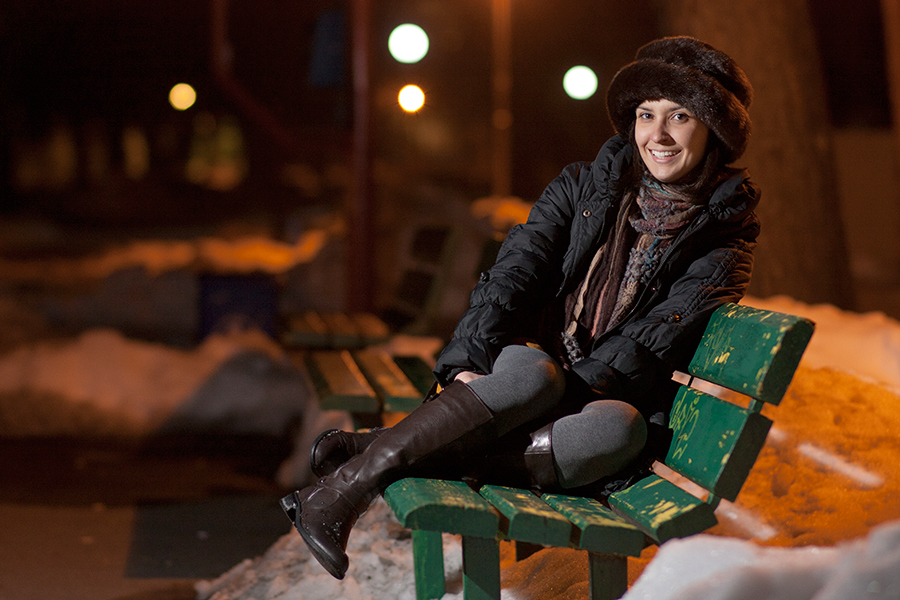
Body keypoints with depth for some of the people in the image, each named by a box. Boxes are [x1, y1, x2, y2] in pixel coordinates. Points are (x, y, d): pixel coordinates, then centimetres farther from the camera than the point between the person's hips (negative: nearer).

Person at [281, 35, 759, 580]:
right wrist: (469, 363, -19)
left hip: (614, 399, -1)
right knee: (529, 370, -36)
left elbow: (652, 342, -11)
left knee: (619, 428, -37)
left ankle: (376, 450, -38)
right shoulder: (584, 186, 7)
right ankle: (343, 490, -39)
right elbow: (515, 272, -3)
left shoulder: (725, 240, 1)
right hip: (534, 376, 1)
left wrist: (568, 391, -23)